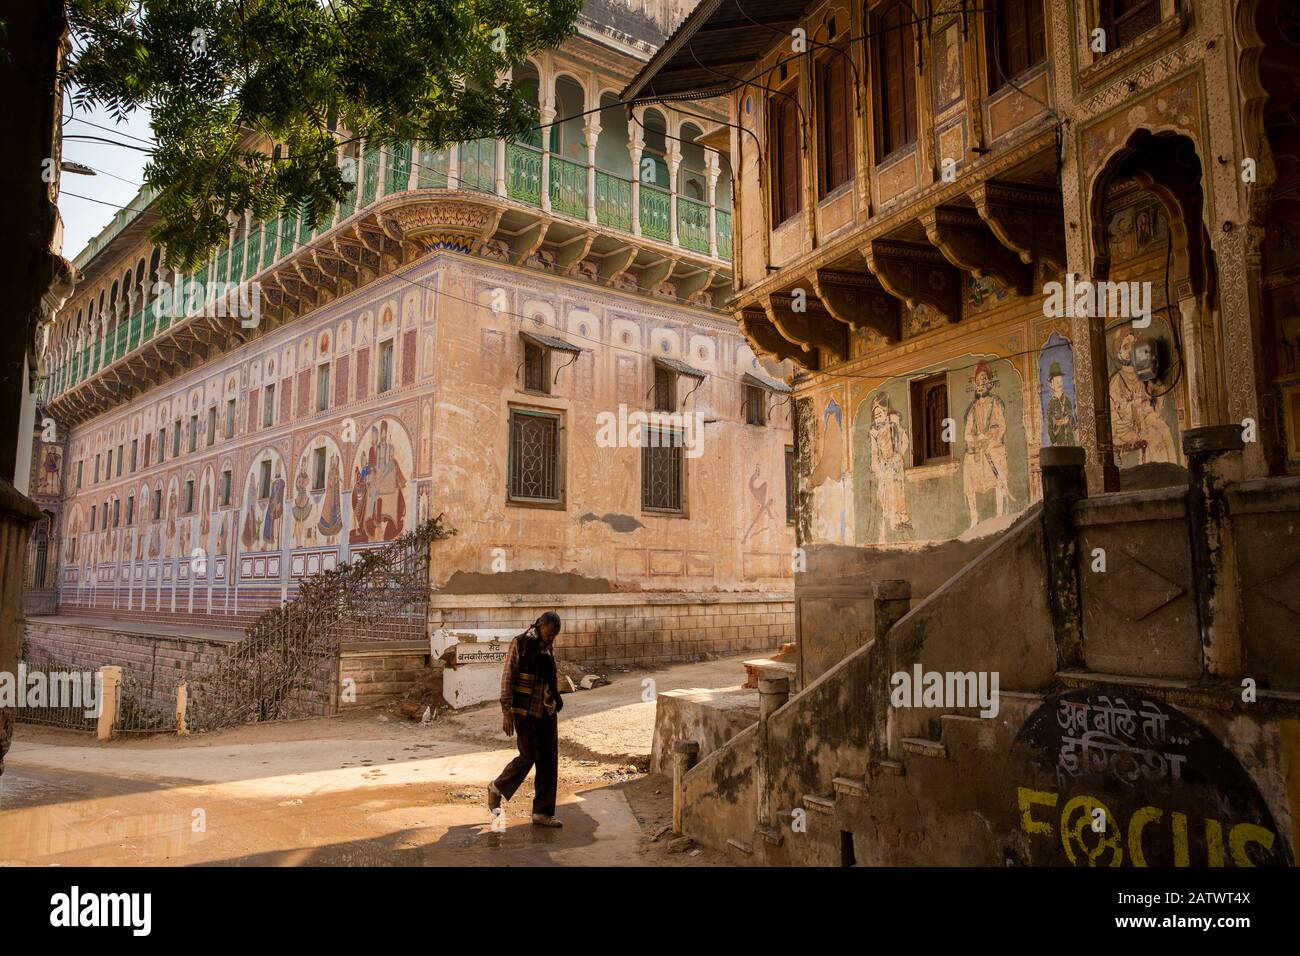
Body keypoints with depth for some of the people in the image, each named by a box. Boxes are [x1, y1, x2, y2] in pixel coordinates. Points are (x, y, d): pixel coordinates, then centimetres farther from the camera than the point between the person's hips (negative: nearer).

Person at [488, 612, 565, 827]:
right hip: (525, 711, -7)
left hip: (546, 712, 7)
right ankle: (497, 789, 20)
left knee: (549, 760, 4)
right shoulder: (520, 644, -9)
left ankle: (542, 812, 13)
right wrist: (506, 712, -14)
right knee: (528, 756, -7)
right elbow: (507, 678, -11)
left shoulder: (547, 648, 11)